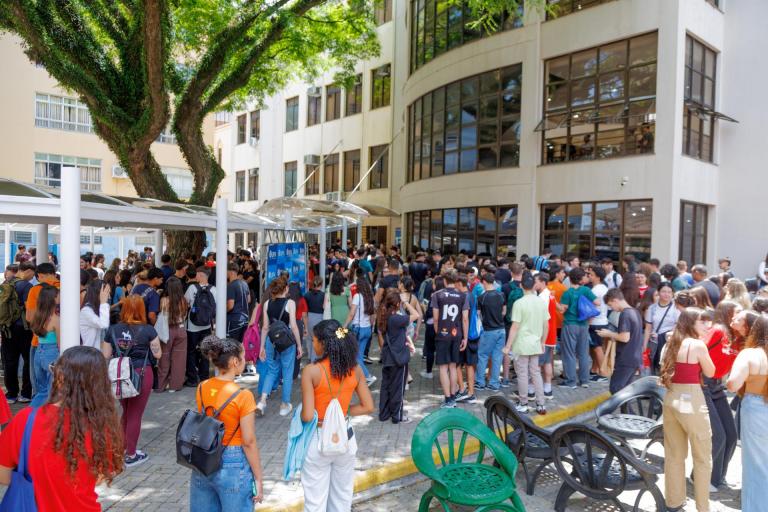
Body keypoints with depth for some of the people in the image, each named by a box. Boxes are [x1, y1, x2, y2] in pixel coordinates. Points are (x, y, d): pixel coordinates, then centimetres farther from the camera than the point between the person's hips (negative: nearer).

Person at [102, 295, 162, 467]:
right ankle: (130, 455, 17)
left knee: (126, 412, 22)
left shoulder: (113, 330, -1)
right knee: (135, 414, 7)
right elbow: (157, 354, -3)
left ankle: (122, 449, 32)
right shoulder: (148, 330, -10)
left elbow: (105, 356, 1)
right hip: (141, 374, -4)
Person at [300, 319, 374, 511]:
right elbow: (368, 407, -3)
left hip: (318, 441, -4)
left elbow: (307, 416, -21)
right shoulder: (354, 369, -7)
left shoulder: (311, 371, -19)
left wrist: (301, 413, 1)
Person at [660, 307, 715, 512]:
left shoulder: (671, 343, 7)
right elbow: (710, 372, -2)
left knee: (674, 455, 18)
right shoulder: (698, 345, -13)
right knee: (702, 458, 10)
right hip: (692, 403, -7)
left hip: (671, 400, 7)